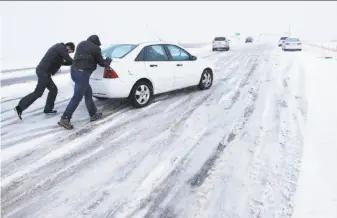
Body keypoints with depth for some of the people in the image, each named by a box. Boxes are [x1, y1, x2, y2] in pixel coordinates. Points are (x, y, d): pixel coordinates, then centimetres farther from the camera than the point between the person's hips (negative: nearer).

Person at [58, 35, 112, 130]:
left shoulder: (81, 44, 18)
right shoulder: (95, 48, 0)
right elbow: (101, 62, 7)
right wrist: (108, 61, 29)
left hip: (74, 70, 9)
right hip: (82, 73, -9)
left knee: (88, 93, 19)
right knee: (77, 98, -6)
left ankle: (93, 114, 27)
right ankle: (64, 119, -7)